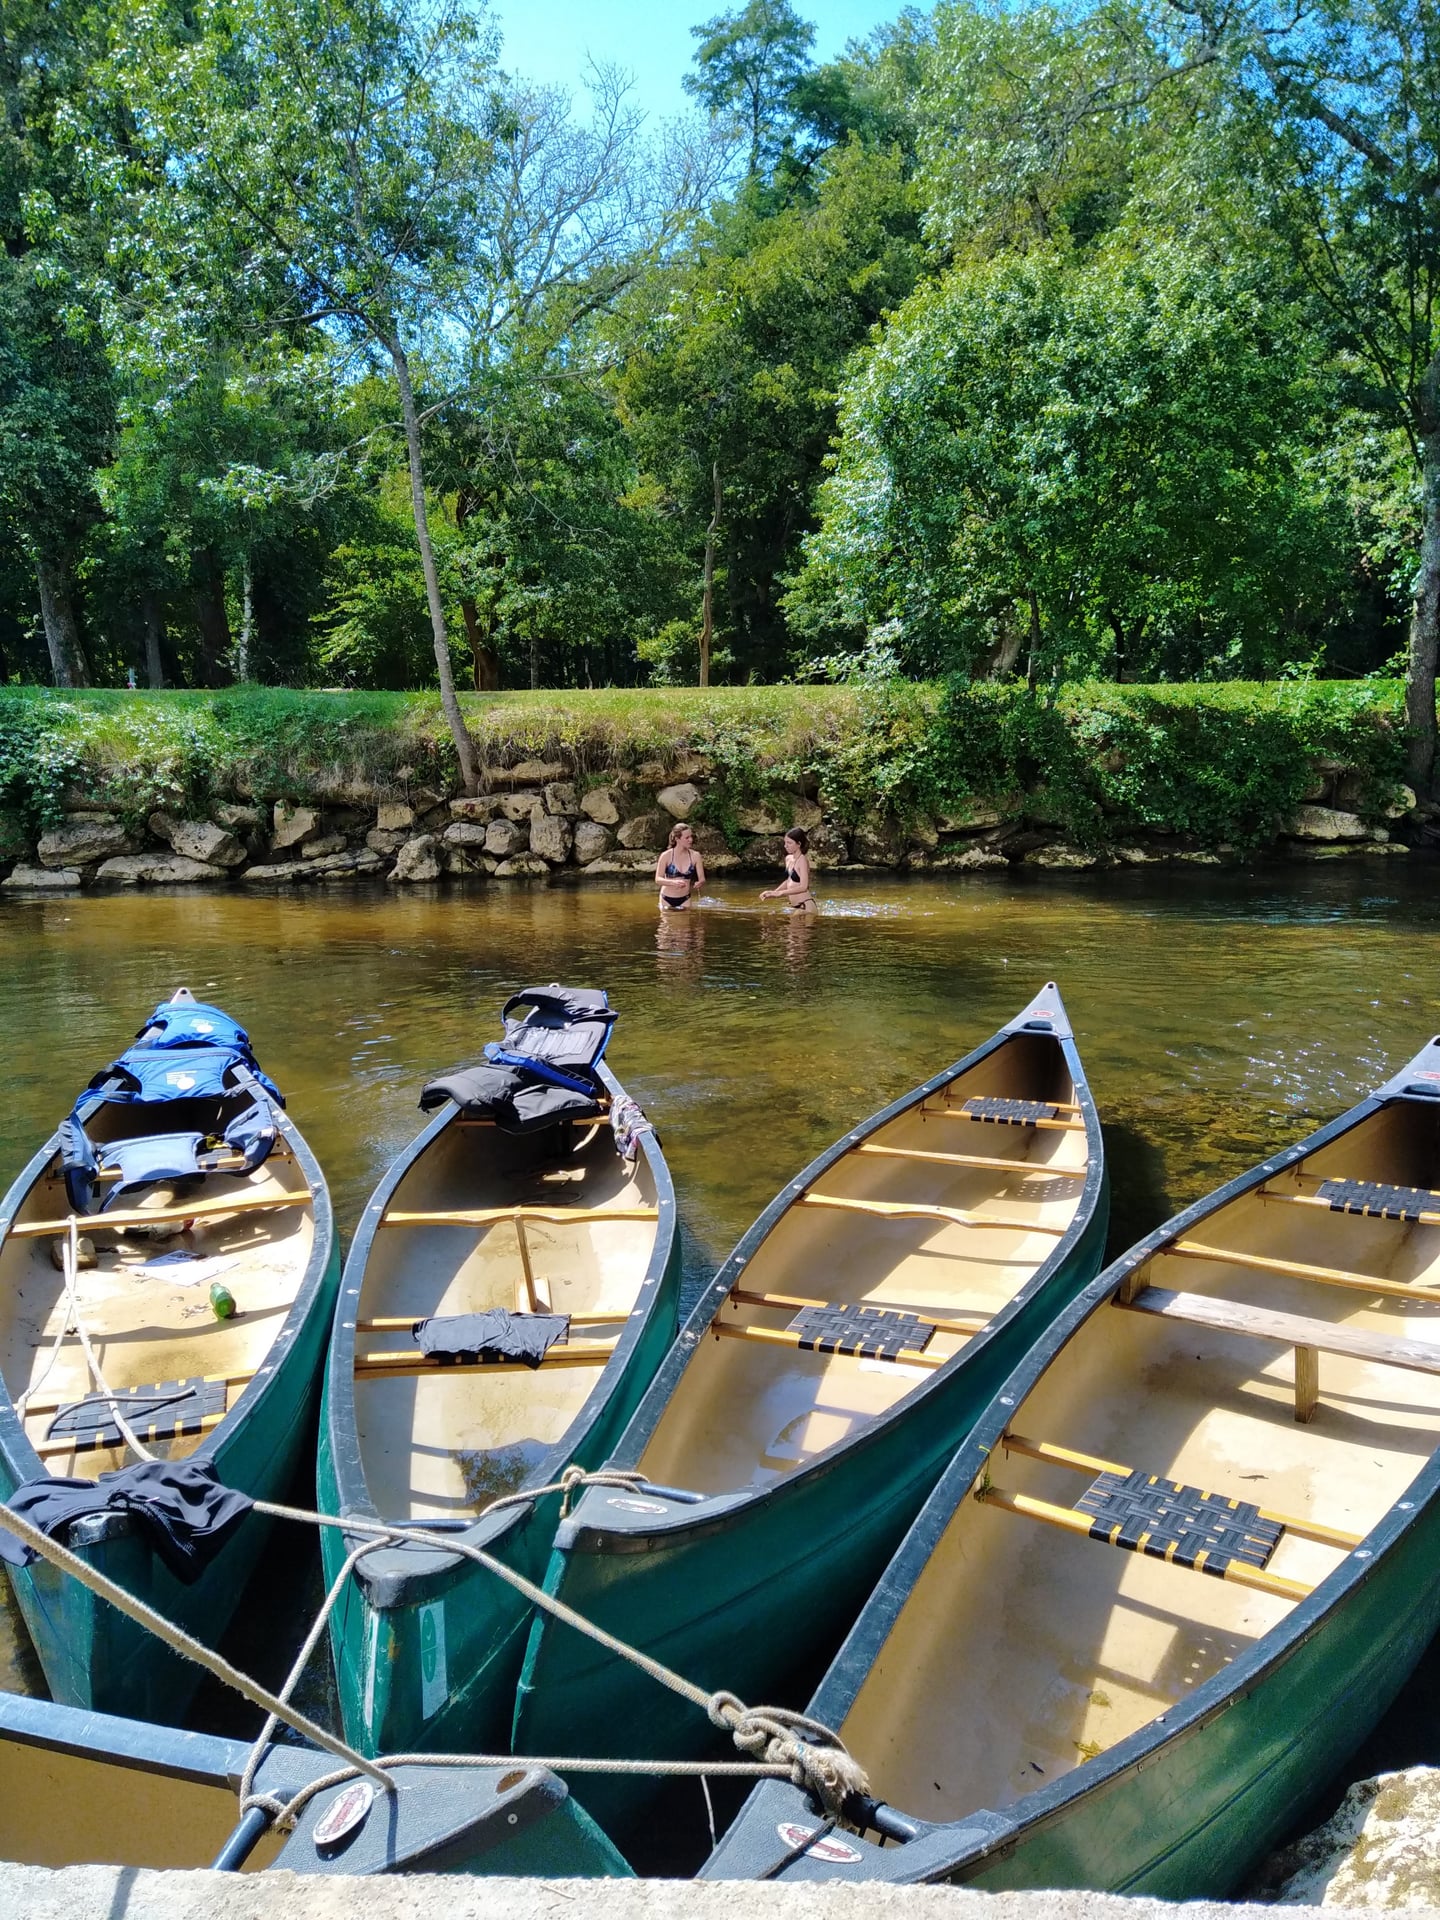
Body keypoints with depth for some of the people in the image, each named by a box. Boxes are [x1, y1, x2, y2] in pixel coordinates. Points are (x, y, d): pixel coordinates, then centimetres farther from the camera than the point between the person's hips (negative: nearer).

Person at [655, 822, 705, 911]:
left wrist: (699, 883, -29)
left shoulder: (695, 856, -4)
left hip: (685, 899, 1)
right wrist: (673, 882, -34)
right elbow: (658, 879, -14)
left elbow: (702, 879, -3)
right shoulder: (666, 856, -10)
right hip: (667, 899, -1)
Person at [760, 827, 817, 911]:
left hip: (806, 906, -8)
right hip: (795, 906, 8)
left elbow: (803, 887, -20)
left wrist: (780, 893, -18)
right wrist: (774, 892, 7)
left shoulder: (802, 860, -13)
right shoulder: (788, 859, 10)